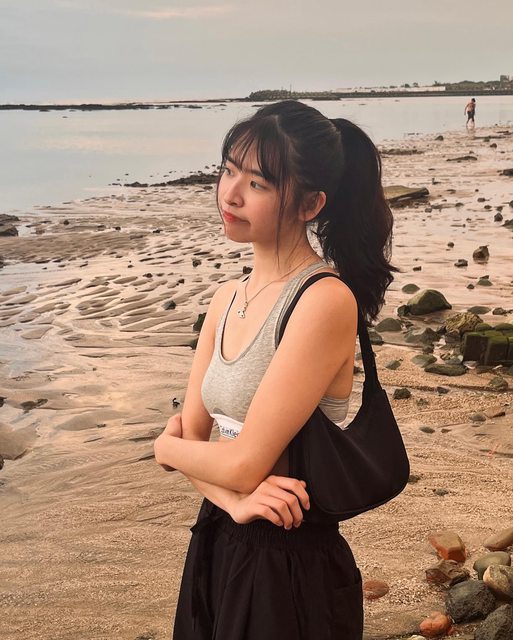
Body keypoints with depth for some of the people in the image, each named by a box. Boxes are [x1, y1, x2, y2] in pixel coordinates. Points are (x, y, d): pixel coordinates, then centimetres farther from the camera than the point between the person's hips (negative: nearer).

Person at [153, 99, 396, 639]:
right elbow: (189, 434, 2)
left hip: (291, 561, -7)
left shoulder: (325, 301, -22)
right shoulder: (227, 298, 3)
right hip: (216, 542, 7)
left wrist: (168, 448, -4)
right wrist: (233, 497, -17)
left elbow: (245, 463, -23)